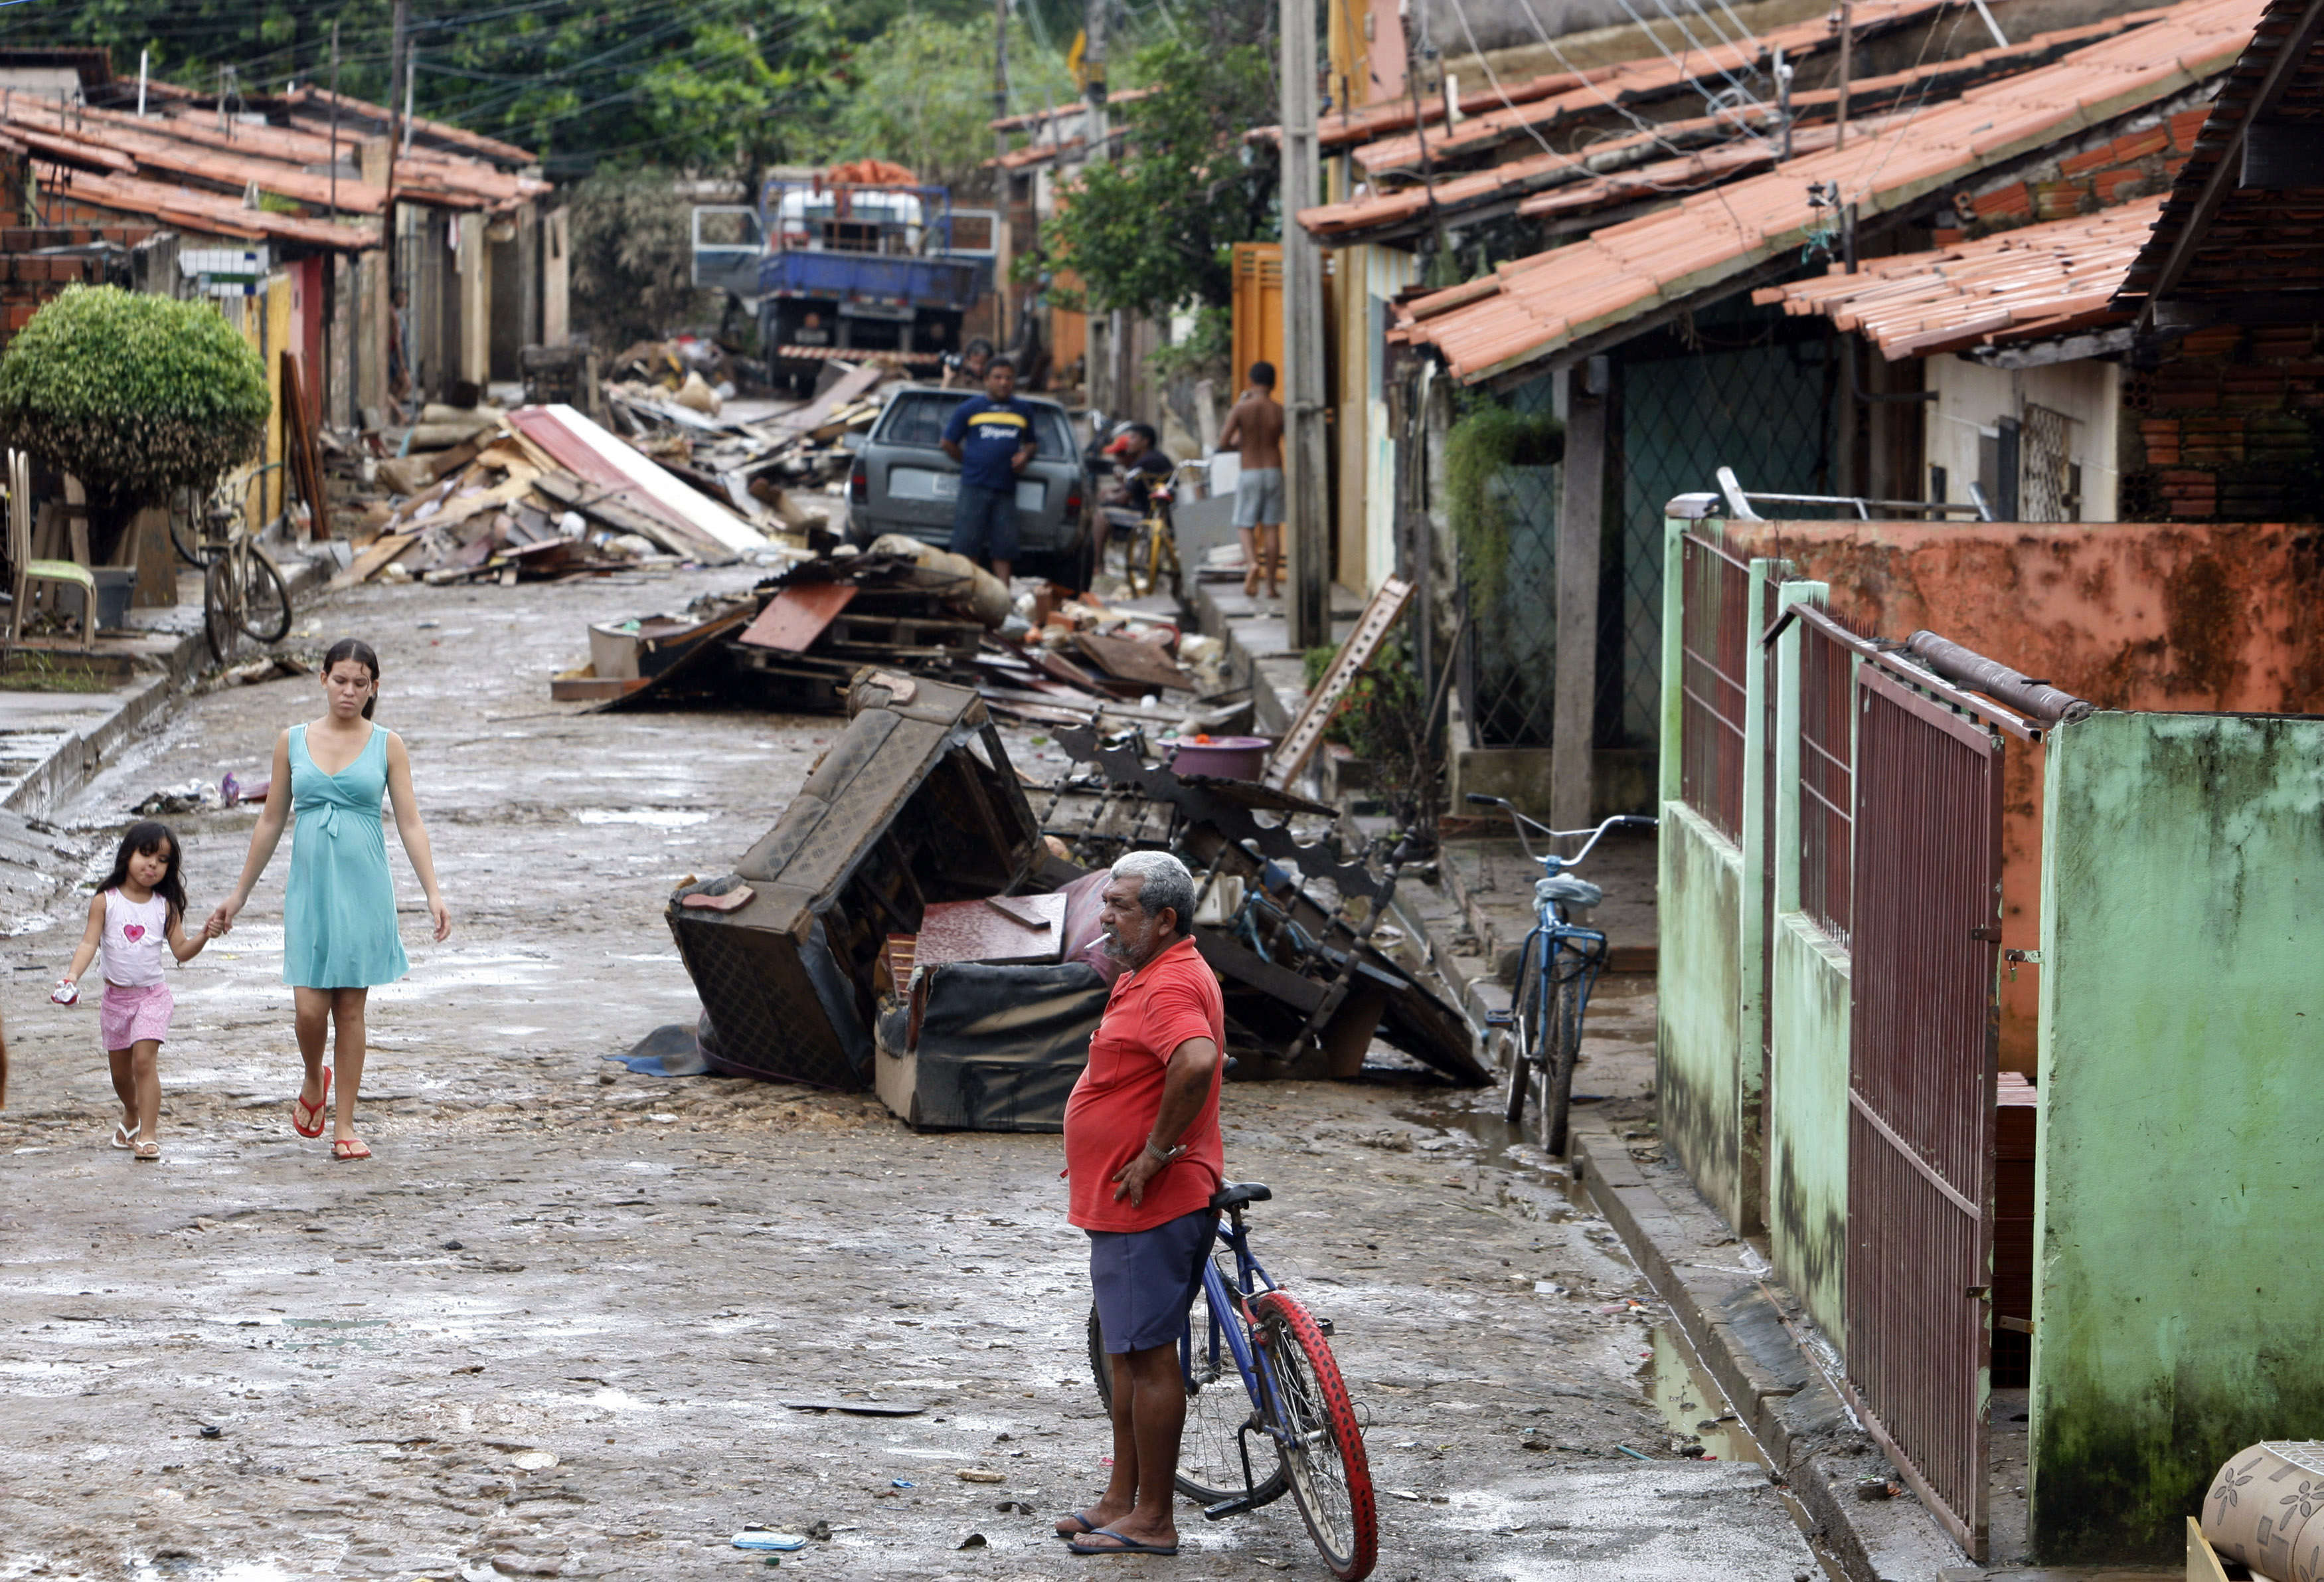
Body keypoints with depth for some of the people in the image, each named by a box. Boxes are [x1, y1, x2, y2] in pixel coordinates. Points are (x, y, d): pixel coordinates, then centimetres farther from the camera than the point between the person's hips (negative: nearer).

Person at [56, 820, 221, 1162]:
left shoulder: (165, 906, -1)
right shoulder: (105, 901, -3)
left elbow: (181, 952, 2)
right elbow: (89, 942, -9)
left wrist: (204, 936, -17)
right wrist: (73, 974, -25)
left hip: (151, 996, -2)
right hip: (116, 996, 2)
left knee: (145, 1061, -16)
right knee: (120, 1068, 13)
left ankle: (147, 1134, -16)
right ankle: (131, 1115, 43)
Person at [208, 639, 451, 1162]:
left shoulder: (387, 746, 3)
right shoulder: (293, 742, 6)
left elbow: (410, 823, 1)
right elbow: (271, 823, 12)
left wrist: (433, 892, -9)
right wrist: (239, 895, 14)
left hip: (363, 888, -1)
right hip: (309, 886, 1)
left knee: (351, 1007, 1)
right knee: (310, 1007, -8)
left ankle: (345, 1124, 10)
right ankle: (313, 1082, 24)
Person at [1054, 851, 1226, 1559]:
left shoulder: (1171, 984, -19)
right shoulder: (1147, 976, 15)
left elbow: (1197, 1062, -38)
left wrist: (1155, 1154, -28)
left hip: (1151, 1209, -11)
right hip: (1122, 1208, 11)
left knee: (1148, 1357, -5)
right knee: (1126, 1355, 17)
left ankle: (1151, 1520, 0)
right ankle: (1122, 1501, 25)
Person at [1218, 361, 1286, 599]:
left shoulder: (1242, 409, -8)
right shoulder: (1280, 411, -3)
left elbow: (1224, 440, -9)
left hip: (1250, 473, -1)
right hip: (1274, 471, 1)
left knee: (1245, 525, 7)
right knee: (1272, 527, 6)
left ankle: (1252, 562, -23)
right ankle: (1271, 585, 5)